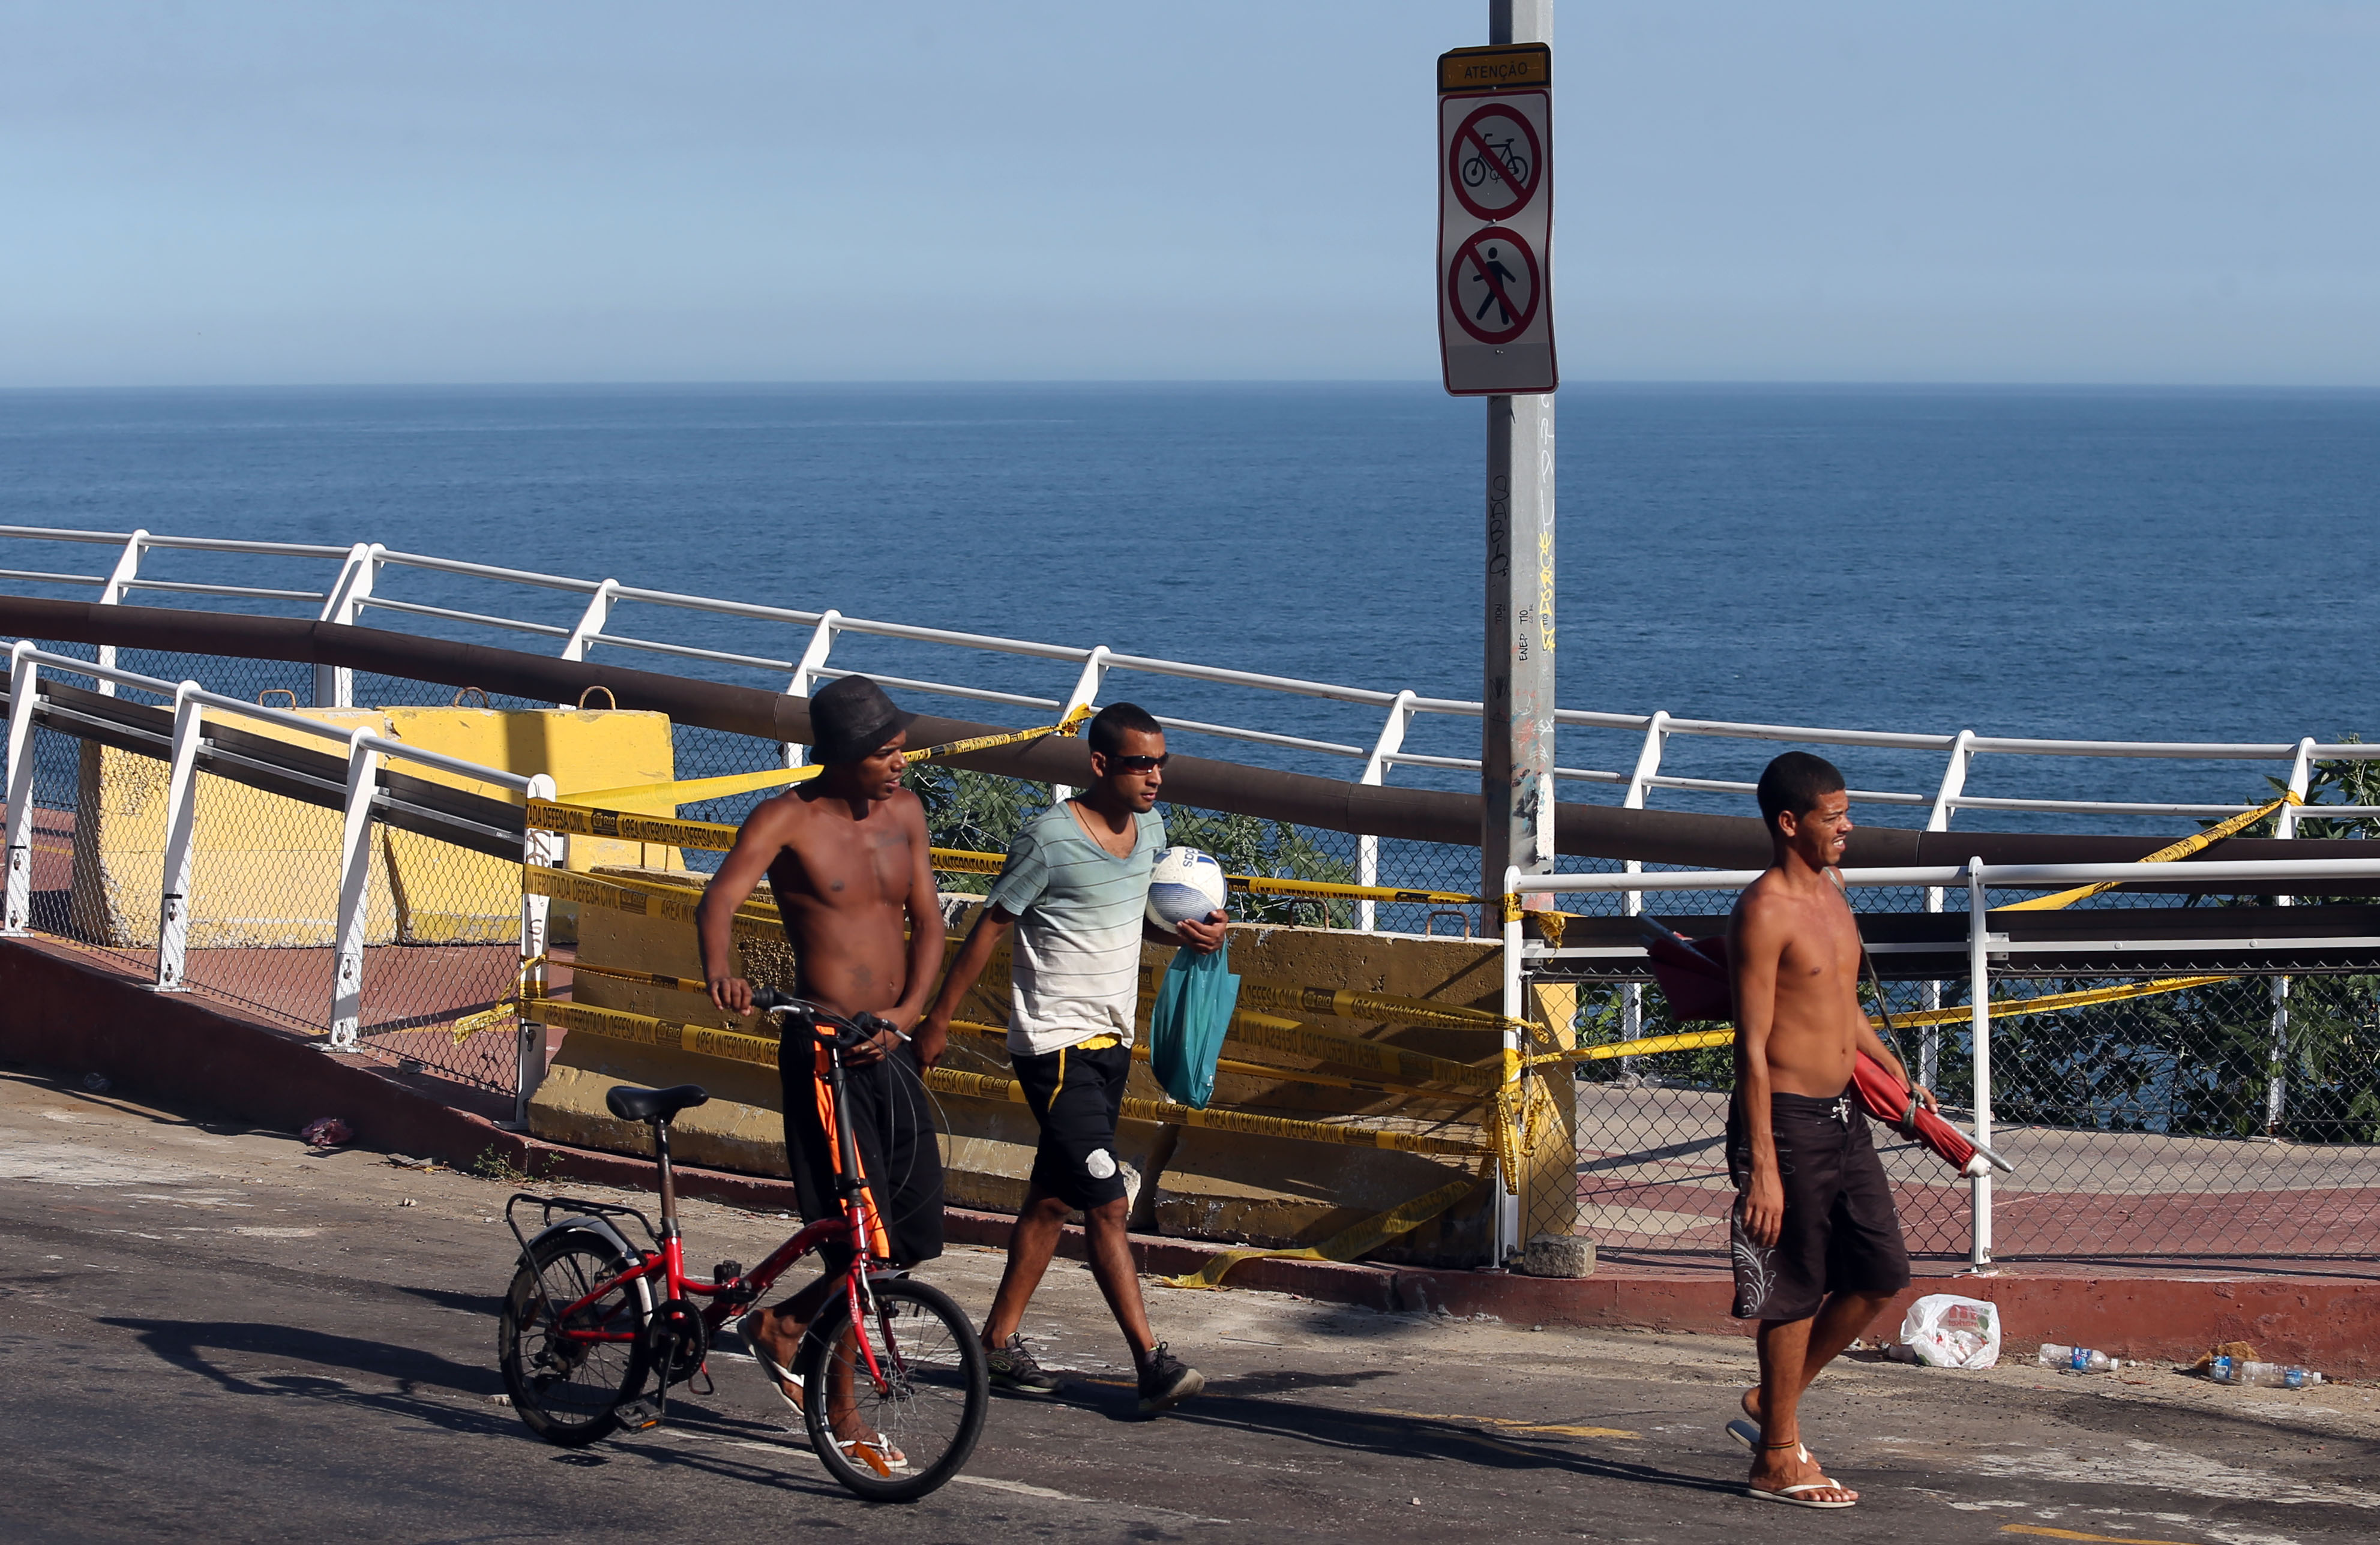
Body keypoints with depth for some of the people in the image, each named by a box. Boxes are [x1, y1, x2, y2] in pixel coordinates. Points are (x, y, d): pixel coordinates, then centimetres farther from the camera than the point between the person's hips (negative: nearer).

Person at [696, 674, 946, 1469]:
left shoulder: (904, 813, 9)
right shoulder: (788, 819, -8)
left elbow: (927, 923, 9)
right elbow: (719, 899, -21)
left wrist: (908, 1014, -8)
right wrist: (720, 970, -42)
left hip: (891, 1048, 6)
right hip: (823, 1051, -6)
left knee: (916, 1237, 7)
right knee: (860, 1238, -7)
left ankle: (782, 1325, 28)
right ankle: (841, 1414, 7)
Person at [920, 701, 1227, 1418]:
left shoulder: (1149, 829, 8)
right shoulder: (1050, 840, -16)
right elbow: (991, 928, -9)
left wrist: (1190, 933, 2)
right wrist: (938, 1019, -4)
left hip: (1111, 1043, 8)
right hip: (1056, 1044, -8)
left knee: (1051, 1198, 13)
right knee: (1107, 1204, -13)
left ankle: (1000, 1341, 22)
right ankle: (1152, 1364, -15)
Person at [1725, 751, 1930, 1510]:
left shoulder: (1830, 891, 12)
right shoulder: (1764, 911, -16)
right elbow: (1752, 1044, -19)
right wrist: (1762, 1167, -22)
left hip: (1844, 1115, 9)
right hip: (1787, 1117, -9)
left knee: (1881, 1270, 11)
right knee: (1793, 1289, -1)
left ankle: (1772, 1402, 25)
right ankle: (1779, 1456, 10)